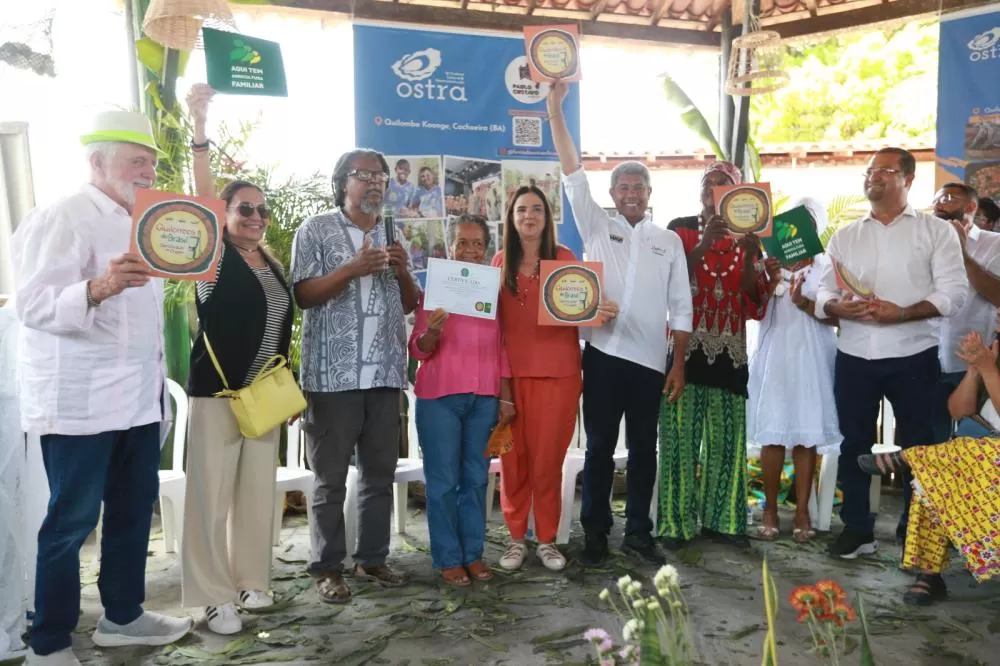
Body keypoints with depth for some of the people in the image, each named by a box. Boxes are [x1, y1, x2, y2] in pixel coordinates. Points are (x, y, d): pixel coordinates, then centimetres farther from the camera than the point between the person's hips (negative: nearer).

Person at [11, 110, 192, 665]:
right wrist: (98, 288, -39)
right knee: (70, 521, 1)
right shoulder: (63, 218, -10)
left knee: (133, 510, 14)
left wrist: (158, 387, 17)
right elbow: (34, 306, -20)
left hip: (137, 399, 8)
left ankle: (122, 615, 29)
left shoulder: (138, 223, 15)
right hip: (81, 402, -8)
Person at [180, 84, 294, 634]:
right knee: (212, 493, -1)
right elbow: (203, 200, -21)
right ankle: (214, 595, 9)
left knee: (257, 490, 12)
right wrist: (199, 130, -32)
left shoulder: (271, 264, 12)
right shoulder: (216, 256, -4)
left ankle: (250, 579, 25)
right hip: (217, 390, -6)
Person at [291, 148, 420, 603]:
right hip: (333, 374, -5)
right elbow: (303, 295, -8)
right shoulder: (316, 230, 0)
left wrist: (403, 271, -4)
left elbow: (410, 304, 16)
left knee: (380, 473, 11)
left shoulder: (393, 235, 15)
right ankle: (328, 568, 14)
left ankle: (372, 558, 24)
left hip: (385, 373, 5)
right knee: (331, 478, 3)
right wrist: (353, 268, -19)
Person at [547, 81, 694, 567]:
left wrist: (678, 365, 2)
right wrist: (555, 110, -12)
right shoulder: (597, 227, 7)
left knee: (643, 449, 10)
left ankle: (638, 531, 24)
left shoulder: (670, 242, 9)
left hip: (650, 361, 2)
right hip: (603, 355, -1)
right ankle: (595, 533, 18)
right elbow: (573, 174, -4)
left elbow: (681, 309, 8)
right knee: (600, 447, 5)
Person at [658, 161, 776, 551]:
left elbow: (756, 305, 6)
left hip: (730, 352, 3)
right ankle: (677, 522, 3)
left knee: (727, 437, 6)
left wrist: (749, 259, -9)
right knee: (682, 436, -4)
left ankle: (722, 519, 16)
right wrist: (704, 245, -16)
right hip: (687, 347, -3)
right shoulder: (681, 229, 5)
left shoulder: (747, 238, 13)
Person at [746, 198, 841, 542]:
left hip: (812, 358, -1)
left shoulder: (827, 266, 6)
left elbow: (836, 317, -1)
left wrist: (806, 304, -17)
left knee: (807, 434, 0)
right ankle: (770, 508, 11)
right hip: (773, 356, 1)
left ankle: (802, 511, 9)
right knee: (772, 433, 0)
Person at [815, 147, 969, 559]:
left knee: (917, 445, 6)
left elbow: (954, 292, -6)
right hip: (854, 357, 3)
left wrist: (901, 313, -19)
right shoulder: (844, 237, 13)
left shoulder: (936, 231, 3)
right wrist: (837, 307, -15)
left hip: (913, 356, -2)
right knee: (854, 444, 8)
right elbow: (822, 293, 7)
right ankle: (857, 529, 20)